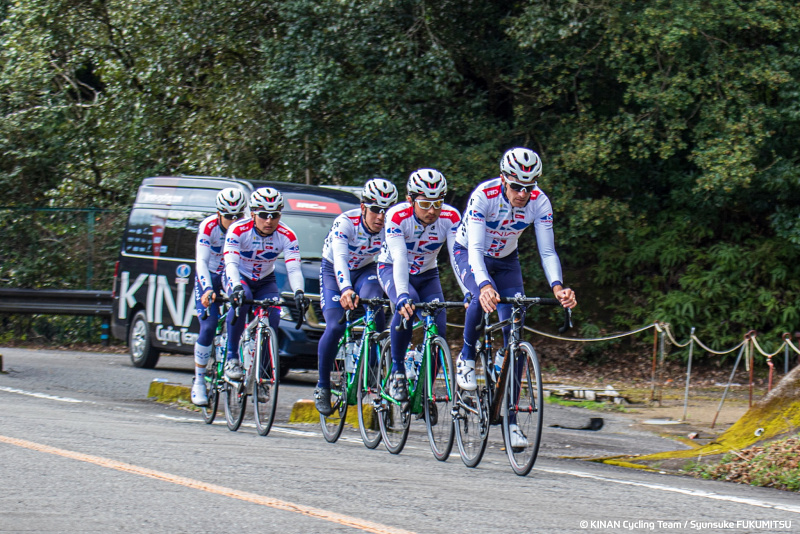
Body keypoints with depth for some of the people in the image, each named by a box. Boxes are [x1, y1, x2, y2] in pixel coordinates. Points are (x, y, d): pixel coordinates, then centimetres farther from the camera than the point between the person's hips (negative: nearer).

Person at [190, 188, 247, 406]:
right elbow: (201, 261, -30)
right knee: (208, 327, -16)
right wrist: (208, 289, -45)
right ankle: (199, 382, -8)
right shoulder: (208, 227, -23)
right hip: (209, 278, -2)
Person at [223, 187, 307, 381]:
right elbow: (231, 263, -36)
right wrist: (237, 288, -56)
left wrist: (298, 292, -49)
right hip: (239, 277, -2)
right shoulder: (238, 231, -26)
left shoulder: (286, 236, -20)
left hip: (265, 281, 2)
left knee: (273, 316, -24)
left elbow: (293, 268, -29)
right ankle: (232, 357, -25)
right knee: (241, 300, -35)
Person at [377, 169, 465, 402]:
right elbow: (399, 259, -39)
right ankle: (397, 371, -19)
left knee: (438, 329, -16)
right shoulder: (397, 216, -30)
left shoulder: (451, 217, -23)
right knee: (407, 305, -35)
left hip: (427, 274, 3)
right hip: (392, 269, -3)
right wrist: (402, 295, -55)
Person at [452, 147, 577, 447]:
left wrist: (557, 286, -41)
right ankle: (467, 356, -10)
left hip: (505, 261, 3)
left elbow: (547, 251, -22)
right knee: (483, 296, -37)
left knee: (514, 332, -10)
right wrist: (485, 285, -56)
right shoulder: (483, 196, -32)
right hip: (468, 255, -3)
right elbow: (476, 248, -38)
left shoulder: (539, 203, -22)